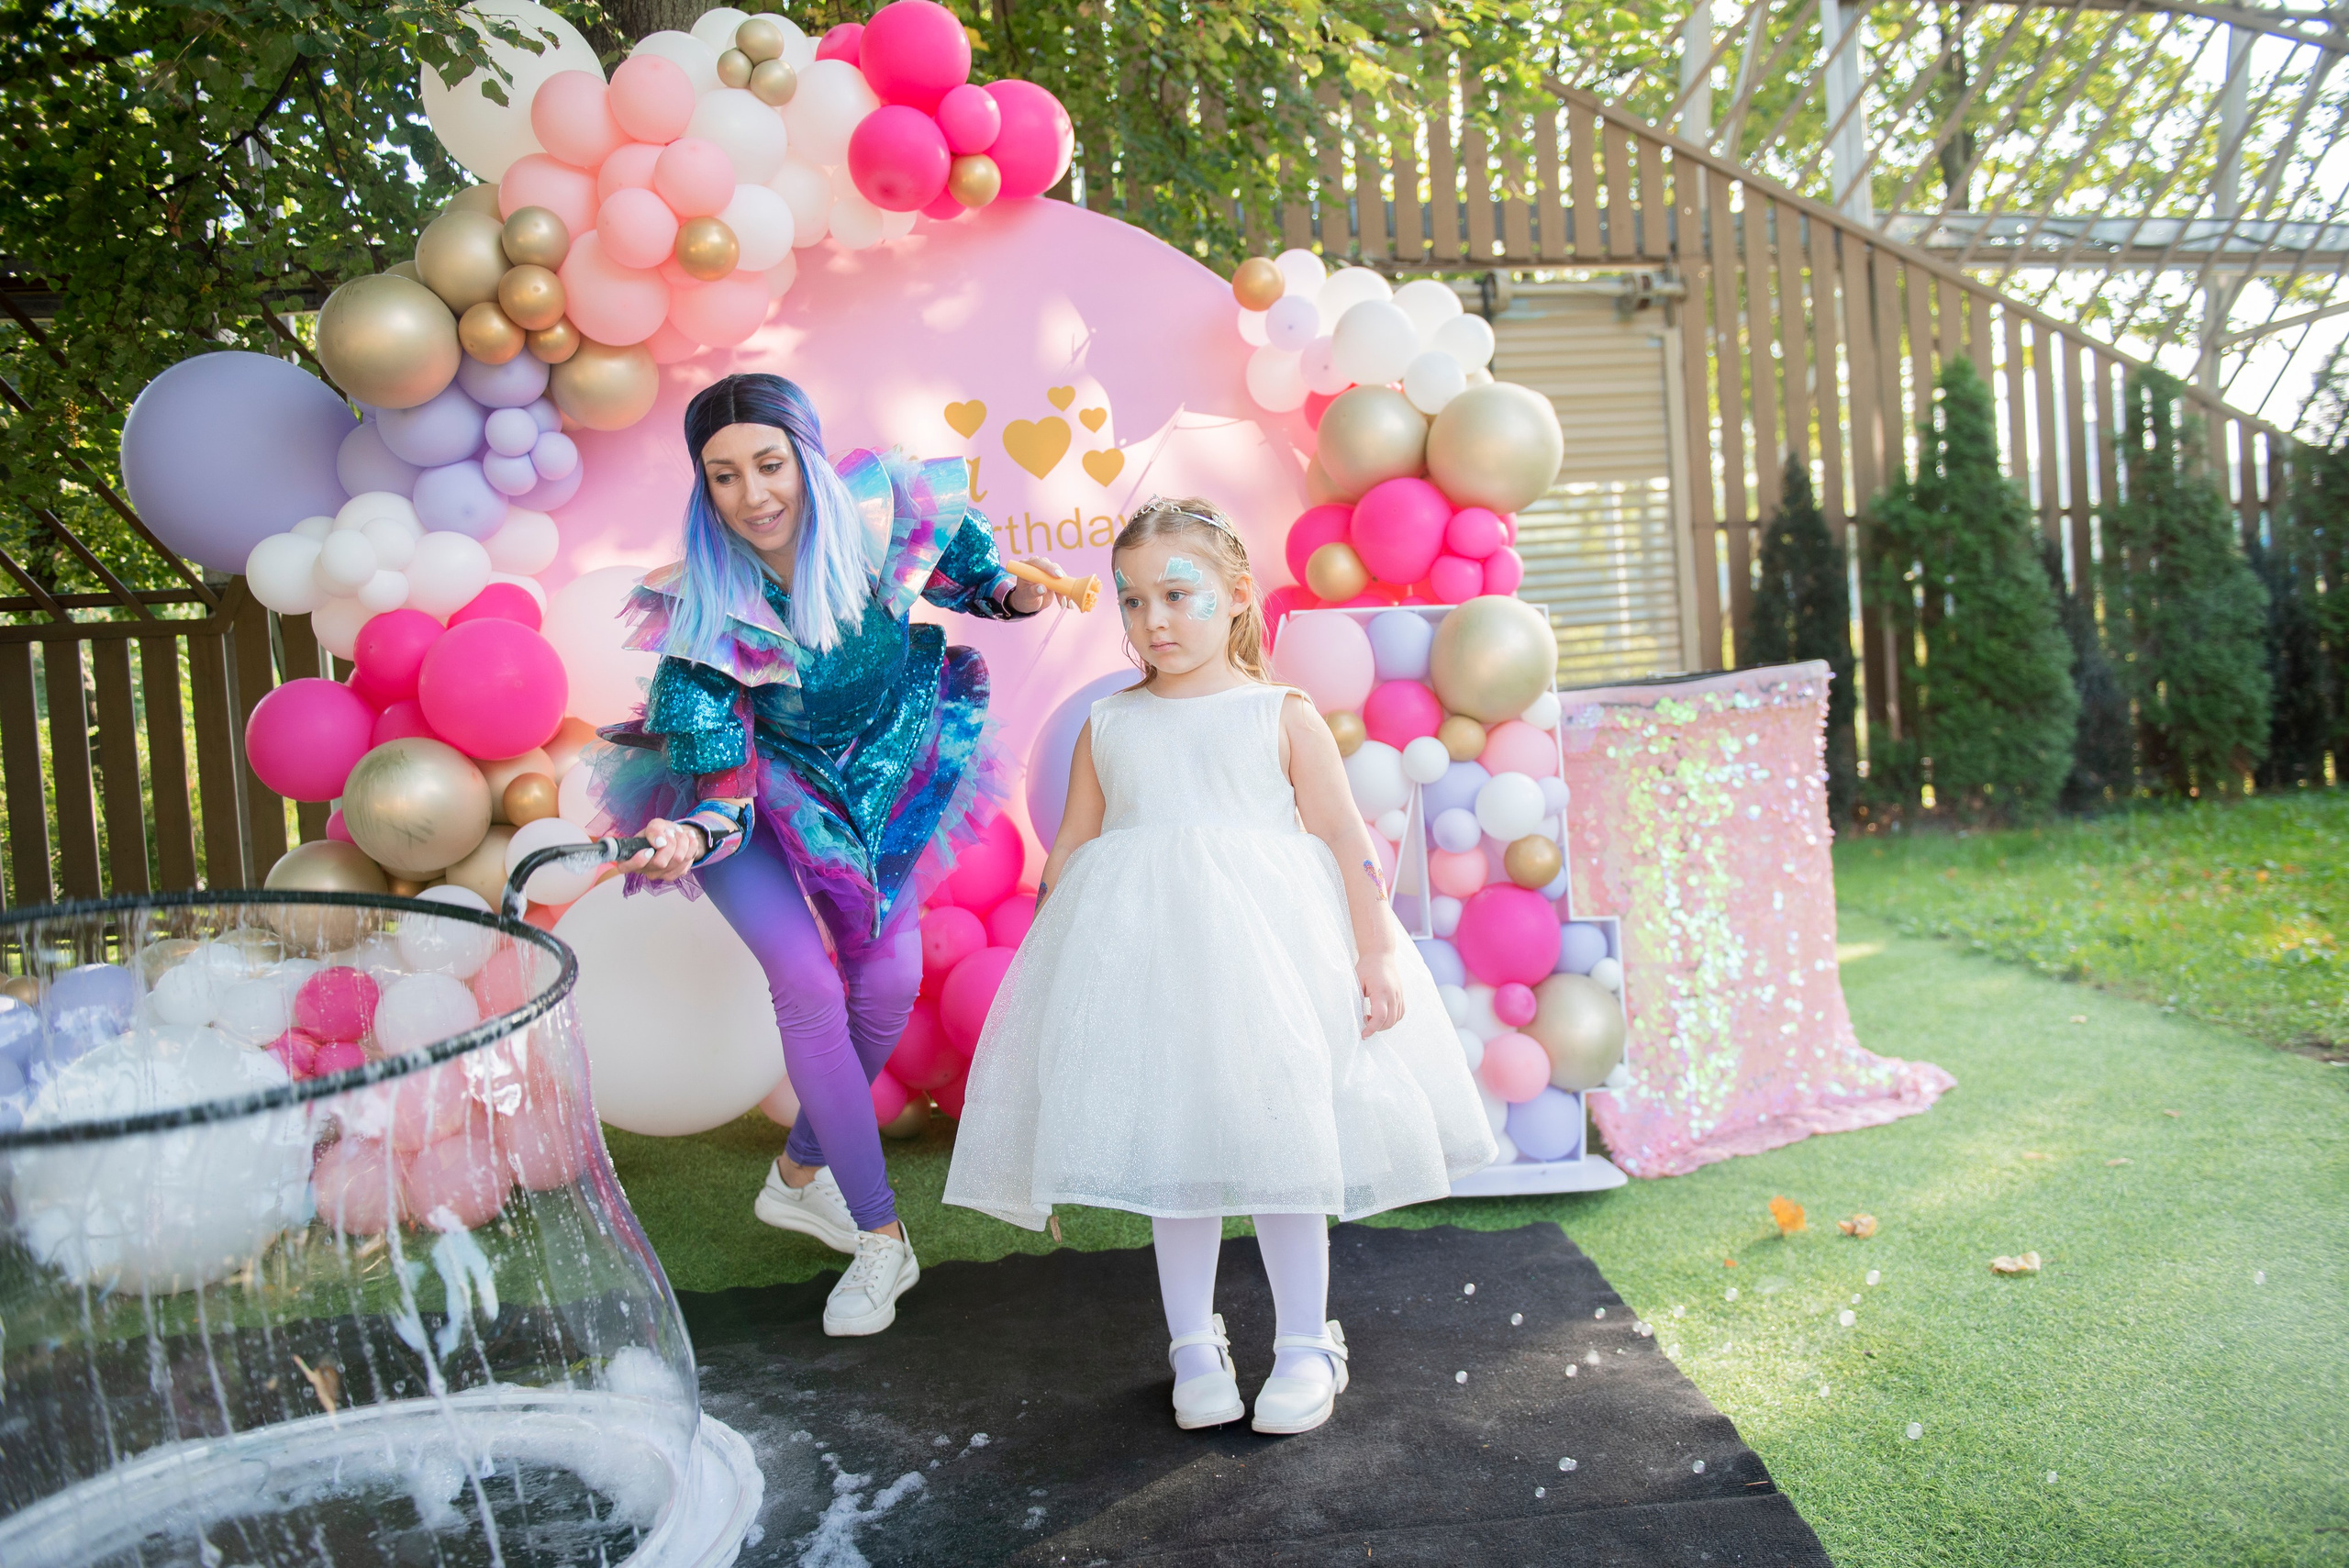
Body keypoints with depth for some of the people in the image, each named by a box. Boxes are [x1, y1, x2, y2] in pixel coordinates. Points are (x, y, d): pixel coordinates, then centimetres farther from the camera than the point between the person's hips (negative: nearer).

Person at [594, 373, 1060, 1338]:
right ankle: (881, 1238, -3)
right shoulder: (701, 608, -28)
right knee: (808, 984, -16)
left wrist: (1013, 595, -16)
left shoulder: (884, 522, -23)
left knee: (889, 985, -2)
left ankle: (801, 1176, 24)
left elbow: (962, 576, 2)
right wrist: (688, 840, -47)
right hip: (753, 793, -3)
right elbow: (725, 782, -28)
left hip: (876, 779, 3)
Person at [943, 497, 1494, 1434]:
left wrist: (1376, 953, -6)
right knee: (1169, 1144, 8)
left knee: (1279, 1140, 2)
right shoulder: (1107, 727, 9)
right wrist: (1043, 965, 9)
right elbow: (1067, 854, 13)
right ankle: (1193, 1345, 24)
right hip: (1142, 959, 2)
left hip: (1266, 954, -2)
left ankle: (1305, 1344, 21)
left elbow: (1346, 838, 0)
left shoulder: (1283, 716, 3)